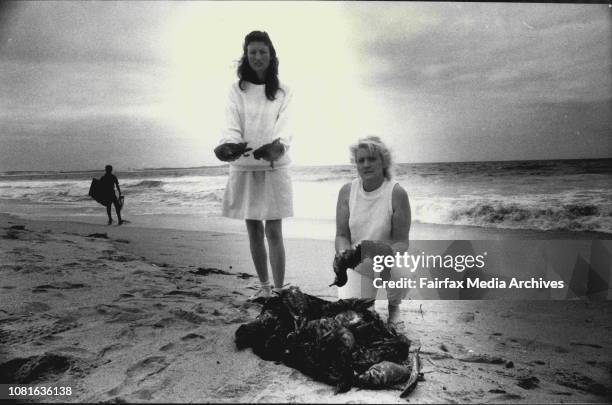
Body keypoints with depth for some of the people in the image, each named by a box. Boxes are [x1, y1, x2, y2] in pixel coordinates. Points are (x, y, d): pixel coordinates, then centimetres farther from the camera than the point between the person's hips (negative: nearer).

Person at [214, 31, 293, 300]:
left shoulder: (283, 92, 4)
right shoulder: (237, 90, 6)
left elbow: (284, 126, -8)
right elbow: (232, 126, -6)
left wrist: (278, 145, -30)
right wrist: (228, 146, -27)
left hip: (273, 167, -2)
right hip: (243, 167, 2)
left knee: (273, 232, -4)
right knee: (253, 231, 10)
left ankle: (279, 290, 4)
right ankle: (264, 286, 24)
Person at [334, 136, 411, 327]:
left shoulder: (397, 193, -17)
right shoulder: (347, 191, -8)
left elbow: (401, 241, -16)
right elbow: (341, 234, -6)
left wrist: (388, 252, -38)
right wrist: (343, 251, -28)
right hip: (356, 265, 2)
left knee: (399, 273, -34)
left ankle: (393, 306, 5)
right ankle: (366, 298, 29)